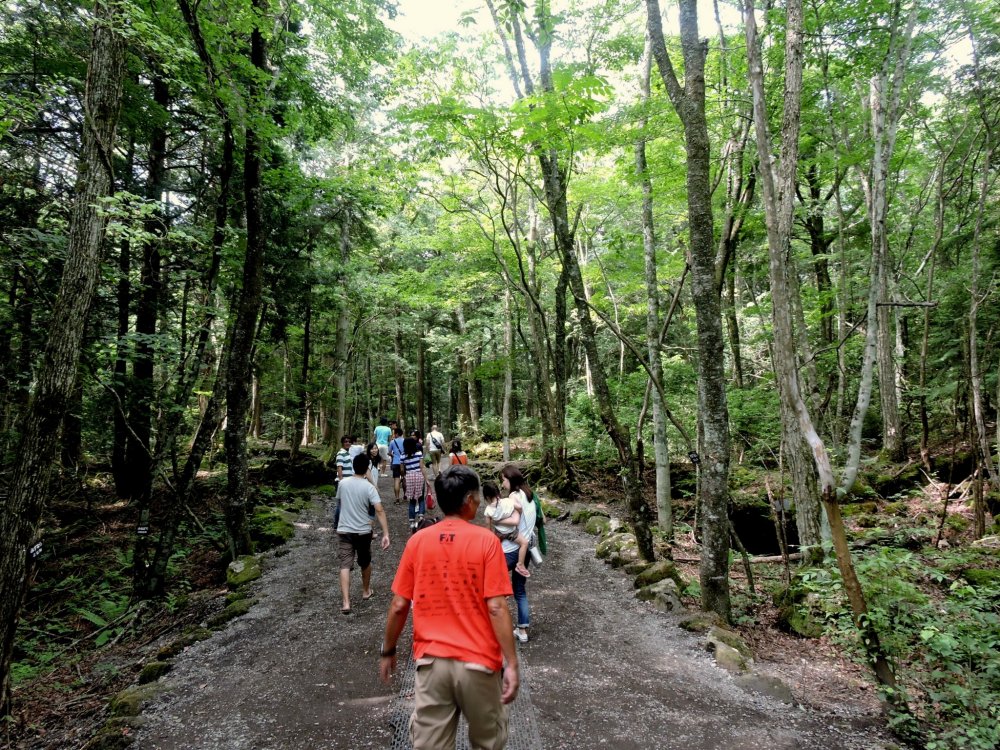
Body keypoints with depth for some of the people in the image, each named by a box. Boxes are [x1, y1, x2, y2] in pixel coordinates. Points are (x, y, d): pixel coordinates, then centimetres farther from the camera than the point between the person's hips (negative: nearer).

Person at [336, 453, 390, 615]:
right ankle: (366, 591, 39)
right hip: (363, 532, -1)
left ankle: (345, 602, -11)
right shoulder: (369, 487, -13)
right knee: (365, 563, 21)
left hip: (344, 530, 1)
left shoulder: (343, 483, -3)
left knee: (345, 566, -2)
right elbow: (379, 511, -20)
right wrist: (385, 534, -20)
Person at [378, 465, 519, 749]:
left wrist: (387, 652, 13)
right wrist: (512, 663, -9)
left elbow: (399, 606, 0)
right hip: (478, 662, -2)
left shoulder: (417, 541, -3)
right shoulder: (486, 541, -12)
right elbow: (496, 608, -15)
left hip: (431, 661, 2)